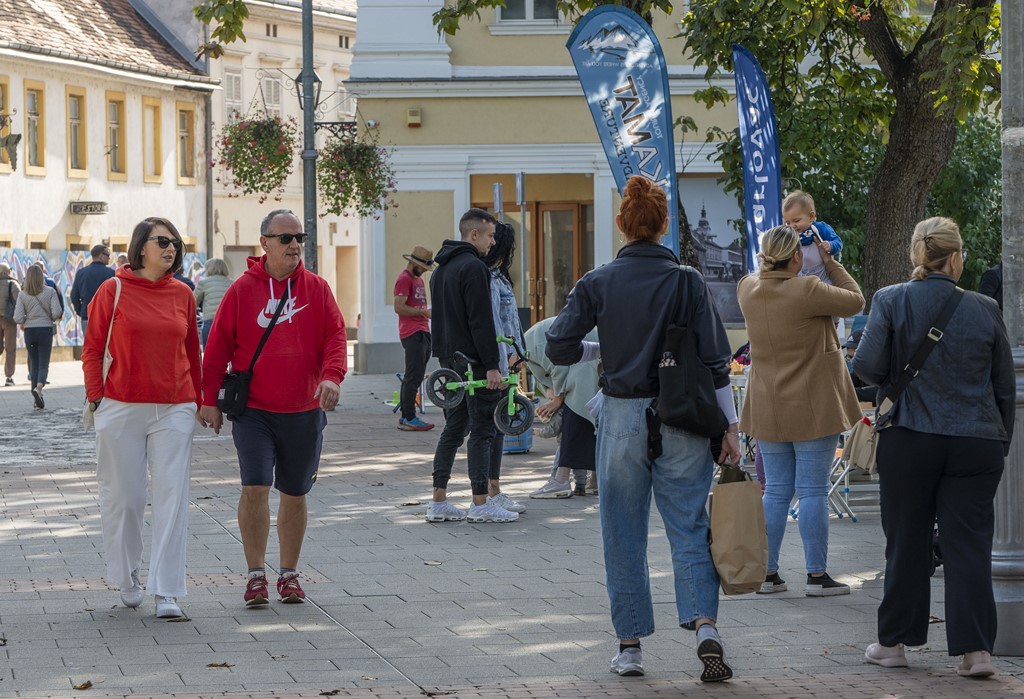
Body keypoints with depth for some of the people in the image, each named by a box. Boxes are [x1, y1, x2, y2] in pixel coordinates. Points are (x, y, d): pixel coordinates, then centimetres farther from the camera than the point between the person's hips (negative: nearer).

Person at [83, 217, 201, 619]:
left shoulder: (182, 295, 8)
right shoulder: (113, 291, -1)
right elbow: (92, 349, 3)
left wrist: (198, 402, 15)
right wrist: (96, 397, -5)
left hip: (174, 411, 2)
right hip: (122, 407, -2)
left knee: (172, 498, -6)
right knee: (123, 497, 6)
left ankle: (167, 593, -7)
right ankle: (128, 579, 25)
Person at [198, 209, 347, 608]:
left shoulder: (317, 289, 3)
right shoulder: (242, 290, -2)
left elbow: (335, 336, 1)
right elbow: (218, 347, 2)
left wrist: (331, 376, -18)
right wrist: (210, 399, -1)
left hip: (304, 411, 2)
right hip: (253, 410, -2)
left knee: (294, 494, 10)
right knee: (255, 488, -13)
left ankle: (289, 574, 23)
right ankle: (256, 574, -4)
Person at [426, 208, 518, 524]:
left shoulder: (440, 269, 17)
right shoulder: (473, 267, -14)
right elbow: (481, 321, -19)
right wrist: (492, 366, -19)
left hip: (449, 359, 9)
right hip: (473, 361, -9)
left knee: (453, 428, 12)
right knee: (482, 430, -4)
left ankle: (439, 503, 10)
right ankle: (480, 504, -3)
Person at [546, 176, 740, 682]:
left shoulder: (598, 283, -3)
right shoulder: (688, 282, -3)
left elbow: (559, 347, -6)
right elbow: (715, 360, -3)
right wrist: (729, 427, 2)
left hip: (623, 417, 0)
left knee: (624, 535, 10)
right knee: (688, 528, 4)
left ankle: (630, 646, 12)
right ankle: (705, 626, -15)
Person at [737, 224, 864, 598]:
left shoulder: (748, 290, -1)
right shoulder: (806, 291, -19)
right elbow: (855, 300, -5)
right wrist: (829, 261, 3)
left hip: (767, 409, 6)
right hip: (812, 408, -6)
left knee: (776, 491, 11)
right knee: (813, 491, 0)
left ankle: (767, 572, 13)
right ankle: (817, 575, 2)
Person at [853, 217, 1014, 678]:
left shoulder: (890, 301, -5)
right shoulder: (985, 310, 1)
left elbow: (867, 366, -11)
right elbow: (1005, 388, 7)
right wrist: (1001, 443, 17)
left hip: (909, 441, -1)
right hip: (977, 445, 1)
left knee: (906, 544, 9)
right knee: (969, 544, 2)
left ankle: (893, 642, 17)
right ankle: (975, 649, -3)